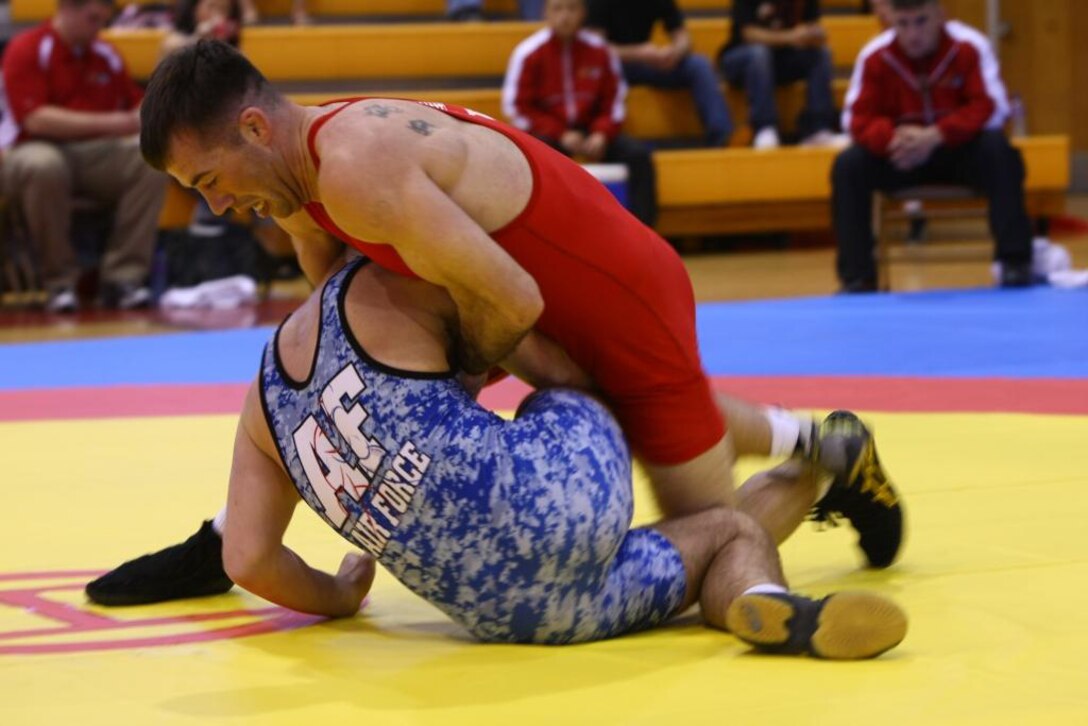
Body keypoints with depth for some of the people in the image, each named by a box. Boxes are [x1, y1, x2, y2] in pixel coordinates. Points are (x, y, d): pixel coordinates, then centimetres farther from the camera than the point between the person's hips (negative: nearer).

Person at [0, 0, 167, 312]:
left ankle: (123, 276, -23)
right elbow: (36, 120, -17)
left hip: (97, 156, 5)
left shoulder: (106, 55, 11)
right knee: (43, 166, -41)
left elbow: (136, 105, 19)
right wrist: (108, 123, -23)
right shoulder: (26, 50, -6)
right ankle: (59, 282, -25)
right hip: (39, 148, -5)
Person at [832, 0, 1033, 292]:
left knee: (998, 150, -33)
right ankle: (857, 276, -19)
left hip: (960, 151, -2)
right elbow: (860, 120, -11)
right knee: (848, 165, -23)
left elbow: (991, 109, -20)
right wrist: (893, 139, -34)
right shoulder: (876, 57, -11)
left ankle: (1015, 261, -27)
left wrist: (936, 136, -33)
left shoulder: (967, 47, -15)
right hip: (901, 157, 2)